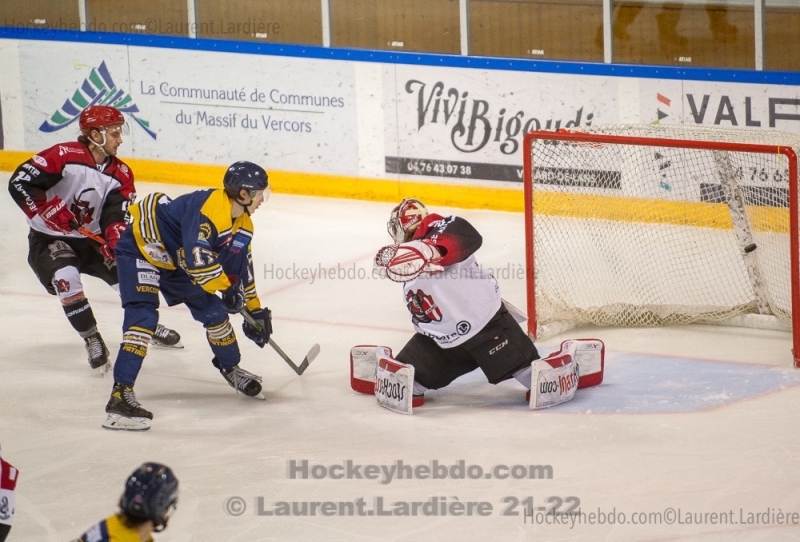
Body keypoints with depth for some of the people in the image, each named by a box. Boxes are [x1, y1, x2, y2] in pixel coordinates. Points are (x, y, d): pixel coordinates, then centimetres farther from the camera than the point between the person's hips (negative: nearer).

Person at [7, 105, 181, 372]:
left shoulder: (121, 175, -5)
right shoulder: (64, 156, -22)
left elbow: (116, 216, -14)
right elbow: (20, 183, -25)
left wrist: (117, 238, -36)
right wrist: (51, 211, -31)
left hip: (91, 240, 5)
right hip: (49, 239, -5)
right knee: (66, 277, -31)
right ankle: (92, 340, -16)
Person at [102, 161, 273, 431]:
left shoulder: (242, 225, 0)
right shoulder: (208, 208, -32)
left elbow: (242, 269, 13)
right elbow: (197, 256, -40)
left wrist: (255, 310, 16)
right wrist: (226, 286, -28)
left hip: (175, 259, 10)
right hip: (141, 249, -10)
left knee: (213, 310, 11)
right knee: (143, 316, -25)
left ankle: (231, 369, 37)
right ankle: (120, 395, -33)